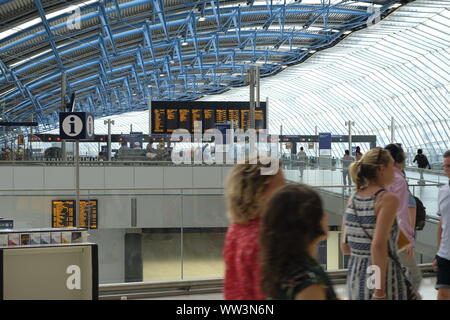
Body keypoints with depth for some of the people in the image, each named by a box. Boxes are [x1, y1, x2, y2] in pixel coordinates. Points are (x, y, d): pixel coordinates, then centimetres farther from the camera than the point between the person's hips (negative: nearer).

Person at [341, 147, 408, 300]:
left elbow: (345, 246, 7)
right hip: (383, 275, -7)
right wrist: (380, 291, -22)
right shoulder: (388, 199, -13)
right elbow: (378, 245, -23)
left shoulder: (353, 198, 7)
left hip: (354, 274, 7)